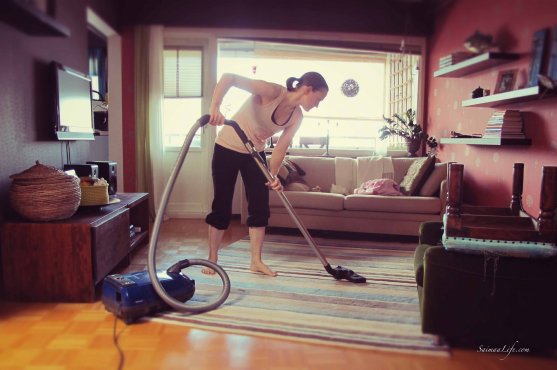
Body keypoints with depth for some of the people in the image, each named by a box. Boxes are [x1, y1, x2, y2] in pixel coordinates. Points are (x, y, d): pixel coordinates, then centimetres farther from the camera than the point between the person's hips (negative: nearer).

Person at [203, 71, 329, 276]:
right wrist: (215, 106, -46)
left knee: (260, 207, 2)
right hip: (227, 148, -6)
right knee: (222, 206, 0)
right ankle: (212, 258, 16)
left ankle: (256, 261, 13)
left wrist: (273, 175, -22)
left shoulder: (296, 116, -7)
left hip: (255, 153, 6)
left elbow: (280, 148, -7)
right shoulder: (272, 91, -26)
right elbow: (229, 77, -32)